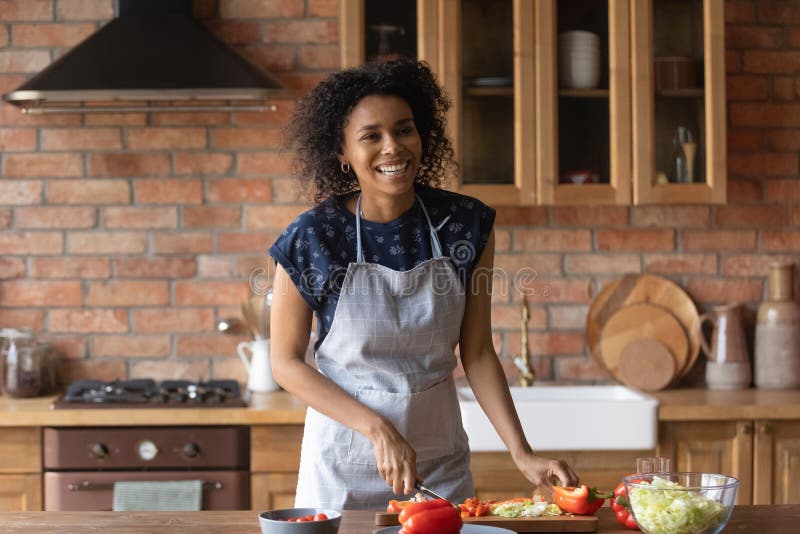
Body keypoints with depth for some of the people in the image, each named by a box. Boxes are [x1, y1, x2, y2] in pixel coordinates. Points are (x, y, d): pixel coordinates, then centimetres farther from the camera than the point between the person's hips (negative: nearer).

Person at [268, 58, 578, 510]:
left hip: (441, 465, 2)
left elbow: (477, 353, -1)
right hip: (345, 465, -2)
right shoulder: (312, 239, -14)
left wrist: (522, 453, -10)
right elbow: (286, 362, -8)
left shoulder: (467, 225, -7)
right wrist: (379, 430, -18)